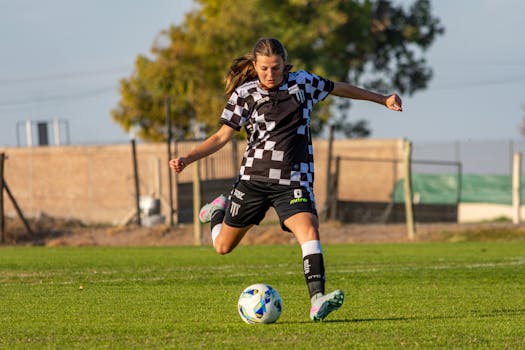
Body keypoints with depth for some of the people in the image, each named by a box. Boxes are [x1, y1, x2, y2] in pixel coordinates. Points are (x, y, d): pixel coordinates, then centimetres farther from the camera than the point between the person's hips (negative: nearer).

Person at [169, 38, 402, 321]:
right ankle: (219, 210, 45)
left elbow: (340, 89, 17)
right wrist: (186, 159, -15)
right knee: (223, 247, 11)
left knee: (309, 231, -27)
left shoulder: (303, 82, 0)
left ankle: (317, 301, -34)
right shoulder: (244, 94, -3)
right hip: (253, 178, 0)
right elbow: (222, 136, -2)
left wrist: (382, 99, 24)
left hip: (293, 181, 0)